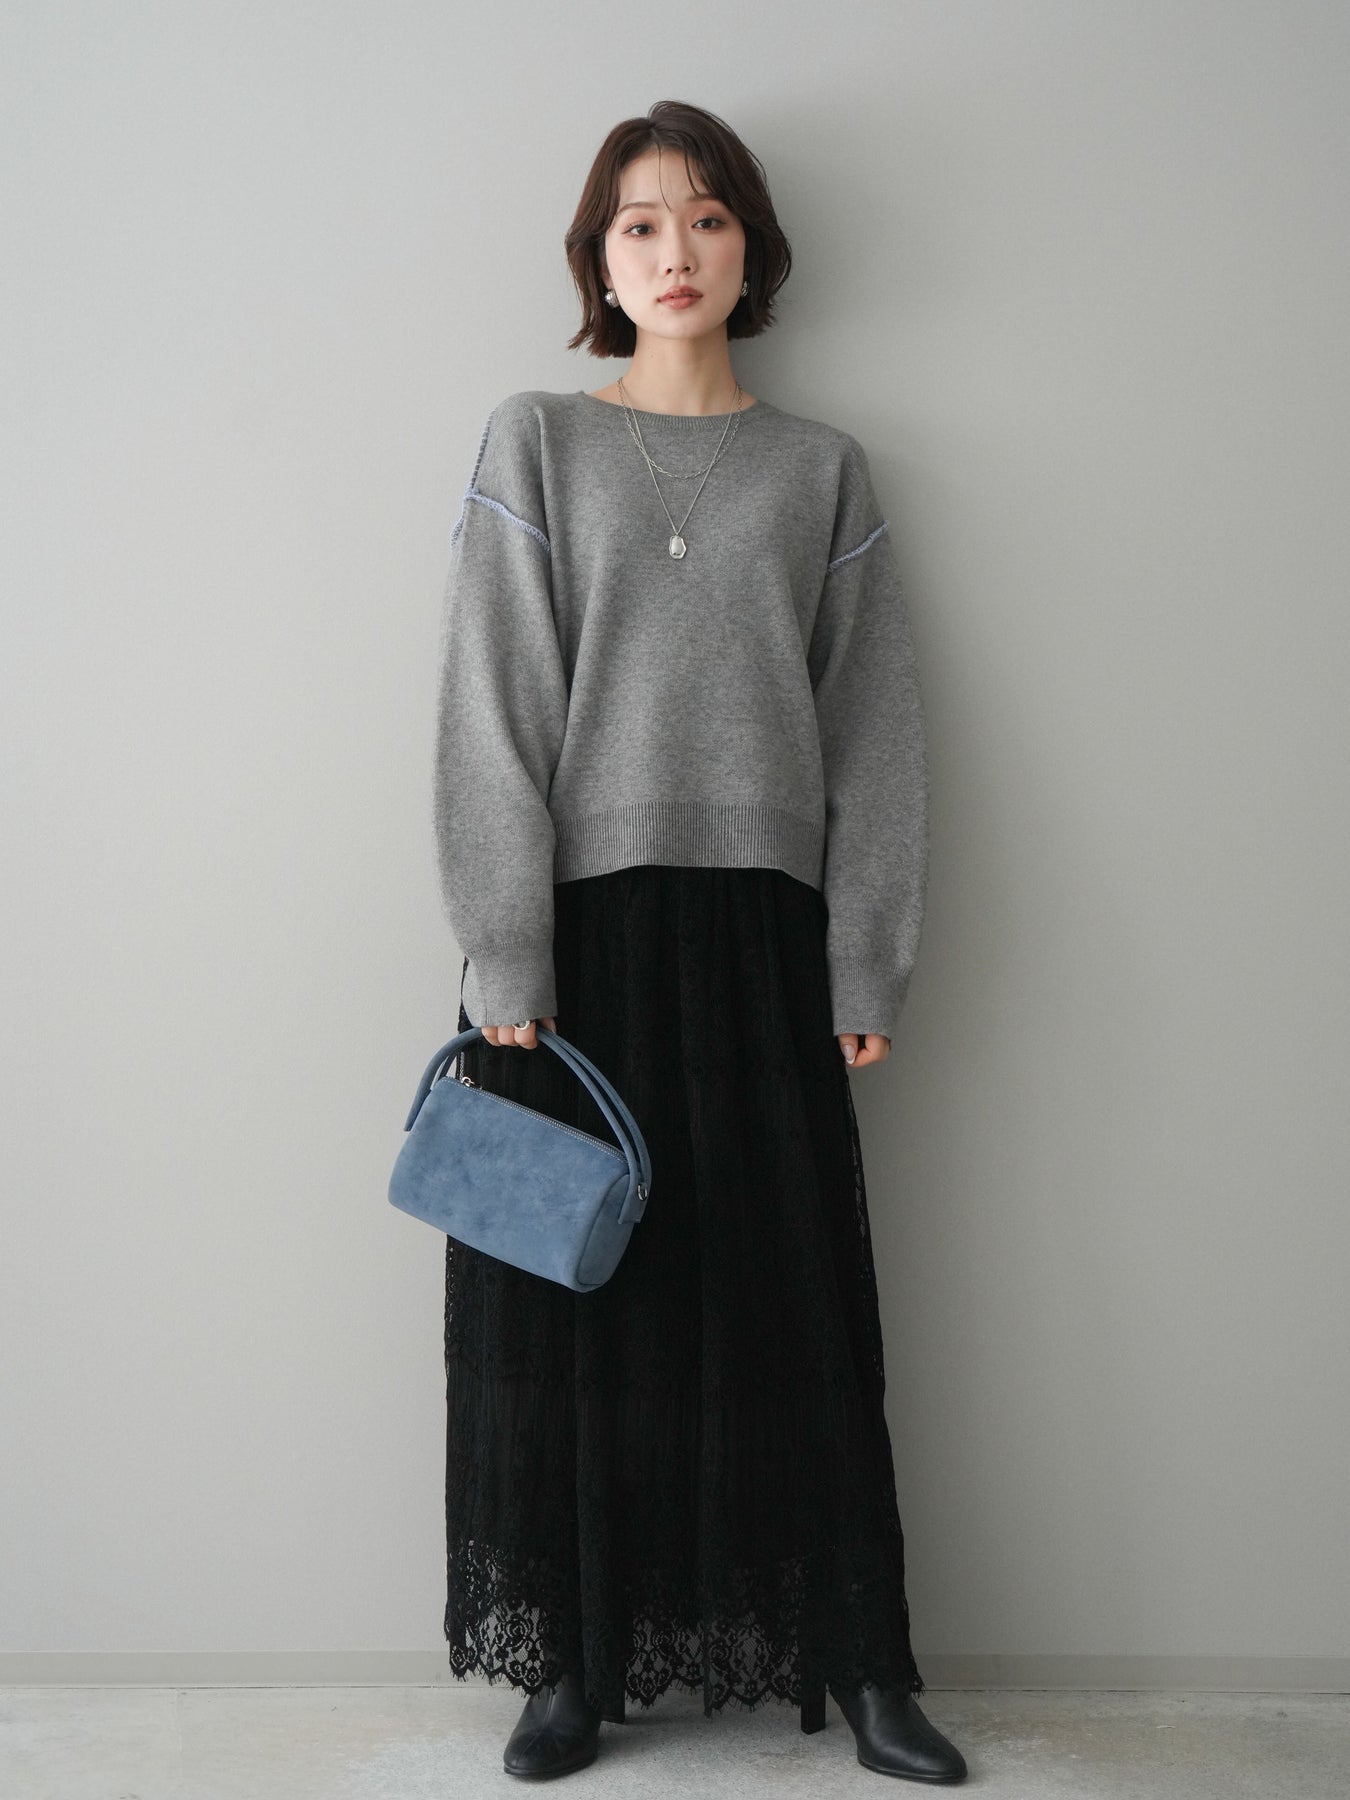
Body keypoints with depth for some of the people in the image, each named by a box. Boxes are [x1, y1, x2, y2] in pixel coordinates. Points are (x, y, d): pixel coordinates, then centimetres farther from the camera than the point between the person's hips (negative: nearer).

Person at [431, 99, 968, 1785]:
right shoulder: (534, 442, 5)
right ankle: (580, 1664, 20)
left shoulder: (822, 470, 10)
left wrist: (865, 967, 0)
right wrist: (506, 966, -10)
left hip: (759, 929, 1)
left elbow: (875, 729, 7)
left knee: (798, 1303, 4)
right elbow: (493, 713, -2)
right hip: (585, 925, -1)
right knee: (579, 1300, 5)